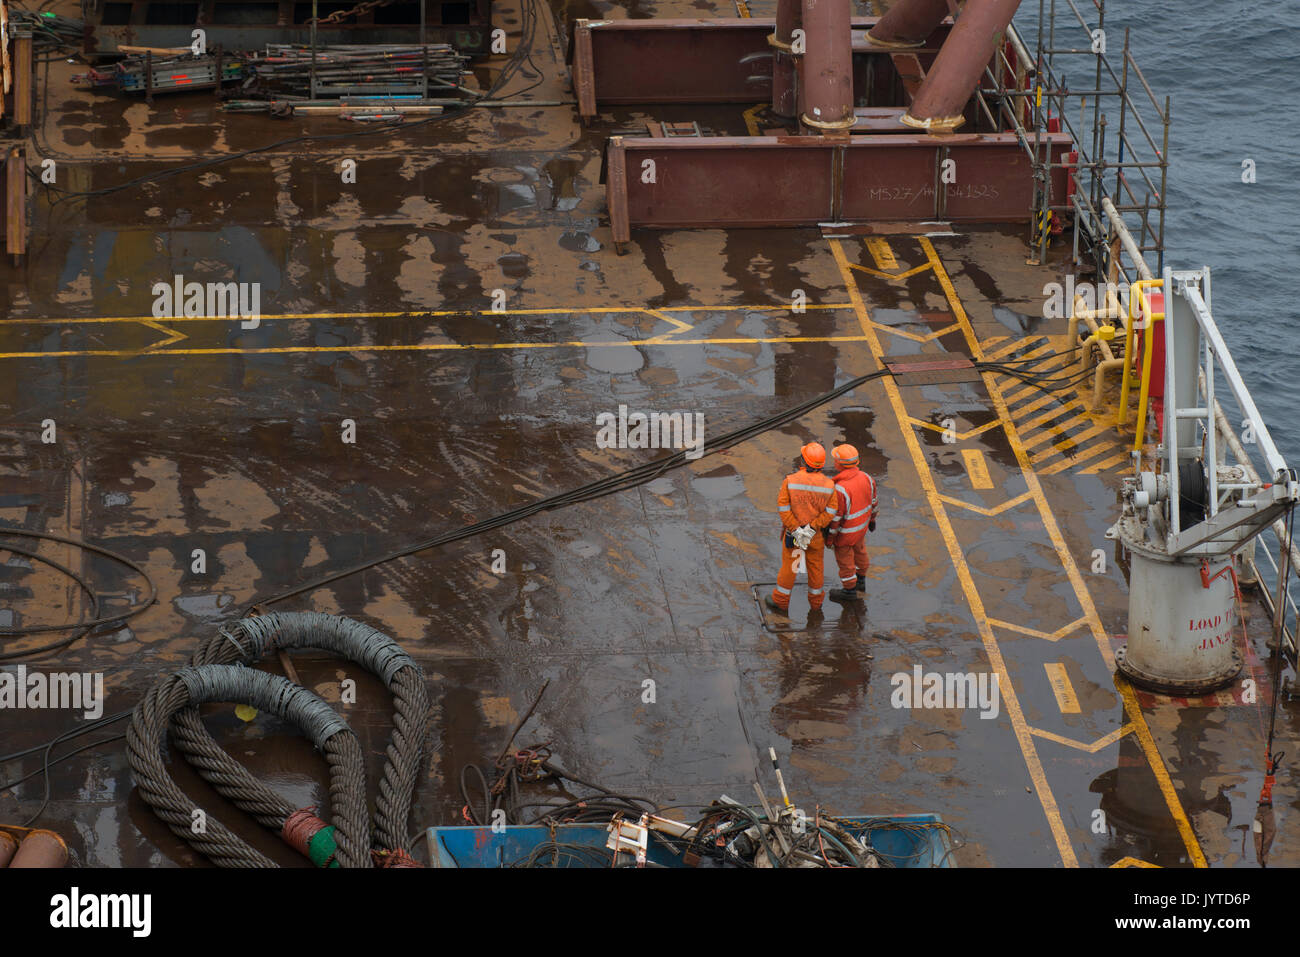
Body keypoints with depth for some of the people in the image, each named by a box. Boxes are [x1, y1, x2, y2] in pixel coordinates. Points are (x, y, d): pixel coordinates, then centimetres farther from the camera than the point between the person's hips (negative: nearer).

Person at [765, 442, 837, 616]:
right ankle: (815, 600, 36)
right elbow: (830, 512, -16)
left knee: (789, 565, 14)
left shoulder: (790, 481, -21)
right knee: (815, 565, 19)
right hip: (817, 534, 1)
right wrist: (811, 530, -18)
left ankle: (781, 601, 29)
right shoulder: (828, 484, -15)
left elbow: (783, 507, -22)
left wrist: (796, 530, -18)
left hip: (793, 530, -1)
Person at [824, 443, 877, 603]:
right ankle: (861, 582, 53)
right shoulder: (866, 478, -15)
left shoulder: (840, 489, -37)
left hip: (845, 533, -7)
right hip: (862, 527, 7)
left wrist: (829, 538, -11)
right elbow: (872, 501, 2)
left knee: (845, 560, 17)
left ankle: (850, 590, 37)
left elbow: (835, 517, -26)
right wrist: (872, 519, 21)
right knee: (859, 552, 30)